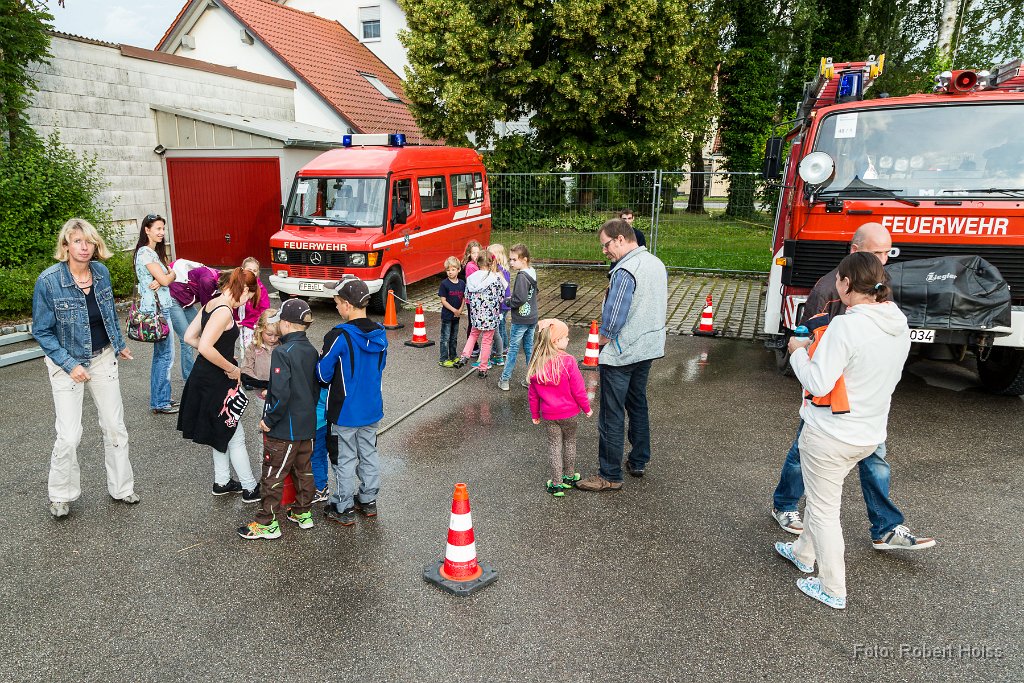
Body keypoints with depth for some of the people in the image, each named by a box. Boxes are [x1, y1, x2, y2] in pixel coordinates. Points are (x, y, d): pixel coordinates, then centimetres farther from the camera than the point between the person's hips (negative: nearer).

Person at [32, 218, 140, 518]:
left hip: (103, 358, 4)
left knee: (115, 426, 10)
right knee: (69, 436, -6)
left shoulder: (102, 272, -4)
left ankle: (121, 487, 26)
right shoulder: (48, 281, -17)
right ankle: (61, 495, 19)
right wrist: (69, 365, -18)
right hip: (67, 363, -4)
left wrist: (119, 344, 19)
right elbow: (42, 331, -11)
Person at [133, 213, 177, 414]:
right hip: (155, 309, -10)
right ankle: (160, 403, 2)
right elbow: (166, 279, -18)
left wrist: (161, 280, -12)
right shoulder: (145, 253, -13)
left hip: (161, 307, 10)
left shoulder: (154, 251, 16)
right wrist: (172, 273, 3)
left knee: (161, 354, 15)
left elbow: (164, 278, 10)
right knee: (165, 355, -5)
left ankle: (160, 399, 23)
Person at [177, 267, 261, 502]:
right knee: (236, 437, 4)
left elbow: (190, 337, 11)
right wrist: (231, 368, -19)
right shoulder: (224, 311, -23)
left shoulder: (211, 304, 6)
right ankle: (250, 488, 16)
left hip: (205, 377, 10)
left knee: (222, 432, 22)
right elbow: (205, 347, -31)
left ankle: (222, 482, 35)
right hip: (215, 383, -9)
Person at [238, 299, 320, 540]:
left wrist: (269, 420, -14)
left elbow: (280, 393, -26)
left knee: (273, 476, 5)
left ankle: (267, 523, 15)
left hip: (283, 429, -8)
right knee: (303, 470, 19)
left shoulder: (282, 352, -21)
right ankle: (303, 513, 32)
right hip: (307, 425, 8)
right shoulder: (312, 351, 3)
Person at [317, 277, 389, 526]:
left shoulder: (339, 336, -22)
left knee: (345, 459, 7)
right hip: (372, 408, 6)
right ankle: (368, 500, 32)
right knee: (369, 454, 18)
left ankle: (343, 509, 20)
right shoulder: (379, 334, -3)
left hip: (345, 411, -6)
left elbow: (324, 375, -15)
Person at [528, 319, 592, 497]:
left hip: (548, 415, 2)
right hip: (569, 412, -2)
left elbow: (533, 394, 2)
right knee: (570, 442, 18)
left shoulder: (535, 364, -7)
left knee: (554, 446, 11)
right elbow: (578, 389, -13)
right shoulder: (568, 362, -19)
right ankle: (569, 477, 31)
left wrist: (535, 414, 14)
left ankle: (556, 484, 13)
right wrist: (586, 408, 2)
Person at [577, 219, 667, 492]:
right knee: (638, 405, 21)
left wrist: (602, 342, -6)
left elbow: (613, 318, -23)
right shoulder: (657, 264, 6)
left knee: (612, 416, 1)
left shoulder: (625, 270, -22)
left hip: (620, 355, -9)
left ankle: (610, 475, 9)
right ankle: (638, 461, 32)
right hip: (648, 349, 9)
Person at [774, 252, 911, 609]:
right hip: (869, 433, 8)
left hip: (829, 435, -8)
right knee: (822, 496, 27)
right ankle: (803, 552, 47)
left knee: (824, 509, 9)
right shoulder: (900, 326, 0)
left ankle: (832, 590, 23)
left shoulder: (846, 326, -26)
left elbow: (817, 384, -26)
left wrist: (799, 351, -9)